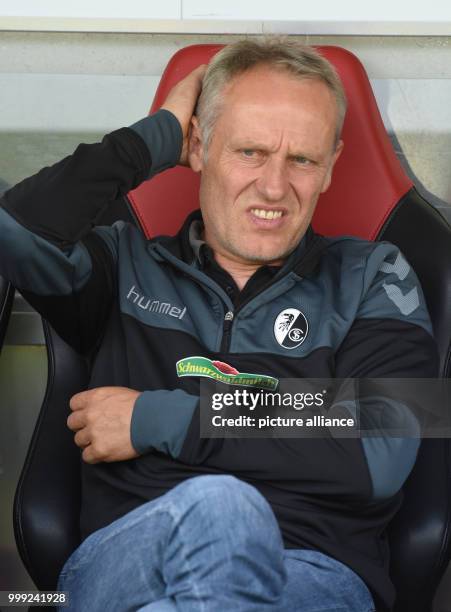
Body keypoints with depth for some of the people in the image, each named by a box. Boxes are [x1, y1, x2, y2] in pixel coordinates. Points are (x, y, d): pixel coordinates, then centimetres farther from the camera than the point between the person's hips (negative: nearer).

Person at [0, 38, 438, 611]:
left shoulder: (372, 277, 15)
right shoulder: (129, 264, 18)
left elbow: (380, 457, -1)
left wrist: (157, 419, 0)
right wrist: (159, 135, 10)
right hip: (123, 557, 1)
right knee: (214, 505, -36)